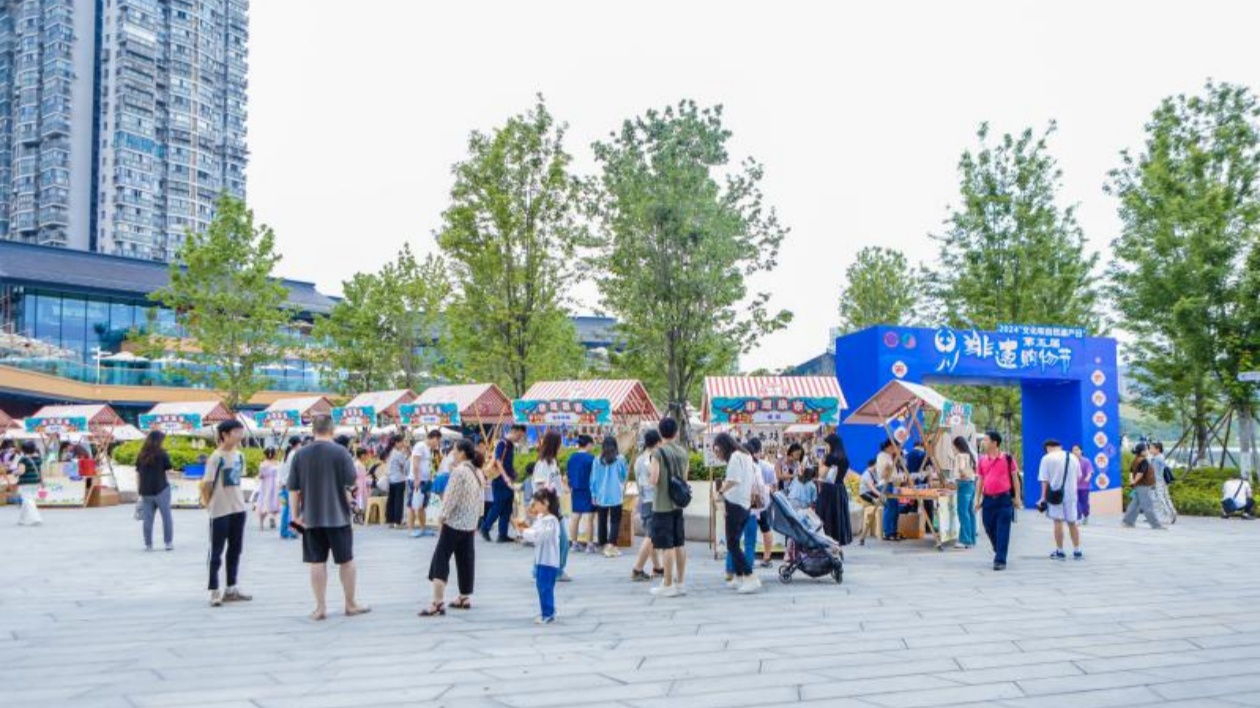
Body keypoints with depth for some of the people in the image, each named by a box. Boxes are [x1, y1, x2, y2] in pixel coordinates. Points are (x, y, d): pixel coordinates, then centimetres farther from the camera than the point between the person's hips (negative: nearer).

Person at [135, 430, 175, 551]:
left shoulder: (141, 455, 5)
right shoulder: (161, 454, -7)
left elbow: (138, 473, 7)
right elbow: (169, 469, -5)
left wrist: (139, 490, 11)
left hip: (145, 491, 4)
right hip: (161, 489, -4)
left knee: (148, 519, 8)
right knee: (166, 517, 5)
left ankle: (148, 544, 10)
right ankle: (168, 542, 6)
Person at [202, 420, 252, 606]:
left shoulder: (239, 456, 8)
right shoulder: (217, 457, -14)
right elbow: (206, 484, -13)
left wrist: (236, 498, 10)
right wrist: (210, 504, -2)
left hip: (238, 508, 7)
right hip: (220, 511, -7)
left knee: (235, 549, 12)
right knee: (216, 552, 1)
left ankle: (231, 589, 21)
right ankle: (214, 592, 7)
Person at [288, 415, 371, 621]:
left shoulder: (300, 454, 1)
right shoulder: (340, 452, -7)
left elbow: (293, 488, 2)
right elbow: (350, 484, -8)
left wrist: (296, 514, 7)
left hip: (311, 517, 2)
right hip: (338, 515, -2)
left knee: (317, 562, 7)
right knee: (346, 560, 9)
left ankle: (321, 607, 9)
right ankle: (351, 605, 17)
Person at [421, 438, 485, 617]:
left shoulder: (459, 471, -15)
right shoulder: (478, 472, 11)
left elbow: (451, 498, -17)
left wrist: (442, 517, -9)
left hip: (454, 522, -8)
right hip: (470, 524, 8)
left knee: (440, 560, -6)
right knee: (465, 560, 14)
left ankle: (438, 603, -13)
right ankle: (465, 598, 19)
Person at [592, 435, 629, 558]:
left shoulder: (598, 460, -3)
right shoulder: (620, 459, -6)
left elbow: (593, 479, 2)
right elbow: (625, 475, 8)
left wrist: (594, 494, 12)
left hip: (601, 496, 2)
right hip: (616, 496, -2)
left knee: (602, 521, 13)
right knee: (615, 521, 0)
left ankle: (603, 545, 22)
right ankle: (611, 546, -13)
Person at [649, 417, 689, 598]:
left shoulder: (659, 452, -13)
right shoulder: (683, 452, 6)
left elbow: (654, 481, -18)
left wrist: (650, 472, 3)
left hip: (662, 504, -6)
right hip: (678, 503, 6)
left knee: (666, 545, -2)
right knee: (679, 543, 12)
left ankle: (668, 585, 2)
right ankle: (680, 582, 18)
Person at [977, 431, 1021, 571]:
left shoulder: (1007, 459, -3)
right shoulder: (982, 460, 9)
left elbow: (1015, 478, 1)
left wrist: (1017, 497, -3)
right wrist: (978, 499, 11)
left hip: (1004, 498, -4)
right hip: (988, 499, 4)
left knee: (1002, 531, -4)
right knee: (989, 529, 11)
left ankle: (1000, 560, -2)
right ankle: (999, 552, 34)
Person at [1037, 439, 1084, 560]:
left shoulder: (1047, 458, -5)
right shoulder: (1072, 457, 8)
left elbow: (1044, 480, -7)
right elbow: (1078, 477, 15)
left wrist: (1043, 497, -2)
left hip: (1055, 494, -4)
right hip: (1071, 493, 4)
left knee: (1058, 522, 1)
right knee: (1072, 523, 12)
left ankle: (1060, 552, 4)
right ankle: (1077, 552, 15)